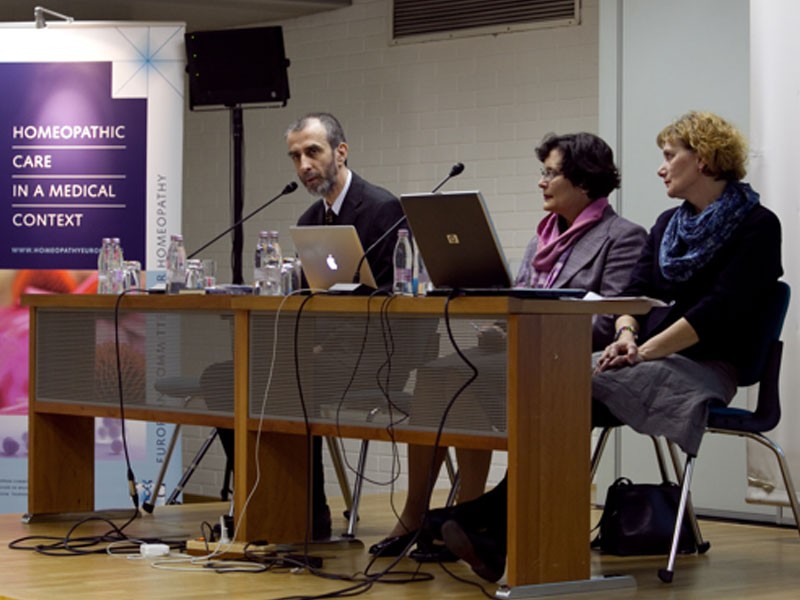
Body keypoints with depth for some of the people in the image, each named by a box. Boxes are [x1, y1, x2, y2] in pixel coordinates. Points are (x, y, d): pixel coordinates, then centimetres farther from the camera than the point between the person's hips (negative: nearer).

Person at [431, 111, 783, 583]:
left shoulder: (756, 226, -3)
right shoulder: (668, 224, 22)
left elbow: (721, 309, -14)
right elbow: (637, 291, 14)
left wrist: (646, 350, -19)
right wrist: (626, 335, -9)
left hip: (706, 367, -6)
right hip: (649, 360, 6)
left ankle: (497, 524, -31)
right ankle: (497, 531, -37)